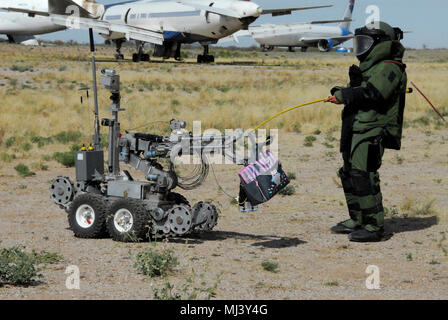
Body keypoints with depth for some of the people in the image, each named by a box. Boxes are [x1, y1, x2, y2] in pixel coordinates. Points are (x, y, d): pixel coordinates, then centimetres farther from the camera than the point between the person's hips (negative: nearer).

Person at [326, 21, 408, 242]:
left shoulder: (389, 68, -10)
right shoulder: (371, 67, 24)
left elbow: (374, 93, -24)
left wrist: (343, 96, -16)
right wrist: (342, 93, 1)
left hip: (372, 131, -11)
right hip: (358, 131, 11)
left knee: (363, 175, -18)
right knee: (349, 174, 14)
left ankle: (374, 226, -17)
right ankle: (357, 220, 25)